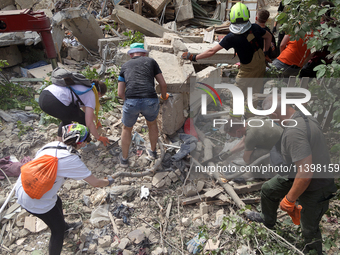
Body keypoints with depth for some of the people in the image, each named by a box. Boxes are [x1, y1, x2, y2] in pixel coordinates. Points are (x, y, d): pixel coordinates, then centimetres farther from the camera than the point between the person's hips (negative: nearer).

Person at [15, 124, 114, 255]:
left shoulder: (52, 144, -4)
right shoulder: (72, 160, -22)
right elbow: (95, 183, -14)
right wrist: (108, 182, 7)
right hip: (35, 202, -8)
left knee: (57, 202, 34)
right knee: (58, 230, 14)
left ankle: (64, 226, 63)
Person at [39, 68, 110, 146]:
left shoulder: (83, 87, 30)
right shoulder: (91, 95, 6)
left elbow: (86, 109, 47)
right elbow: (89, 123, 2)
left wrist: (96, 121, 59)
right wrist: (99, 138, 15)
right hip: (55, 103, -9)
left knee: (67, 118, 34)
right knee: (84, 120, 12)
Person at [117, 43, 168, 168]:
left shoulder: (125, 66, 23)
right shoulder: (151, 61, 20)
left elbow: (120, 93, 18)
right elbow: (163, 84, 17)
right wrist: (164, 96, 37)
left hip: (131, 102, 0)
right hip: (150, 101, 0)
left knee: (127, 129, 28)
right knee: (152, 123, 32)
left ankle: (124, 159, 40)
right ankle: (153, 151, 48)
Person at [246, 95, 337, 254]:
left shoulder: (293, 132, -36)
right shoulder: (307, 118, -7)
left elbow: (306, 172, -37)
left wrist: (289, 200, -22)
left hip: (313, 188, -10)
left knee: (310, 229, 8)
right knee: (268, 190, 23)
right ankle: (268, 221, 50)